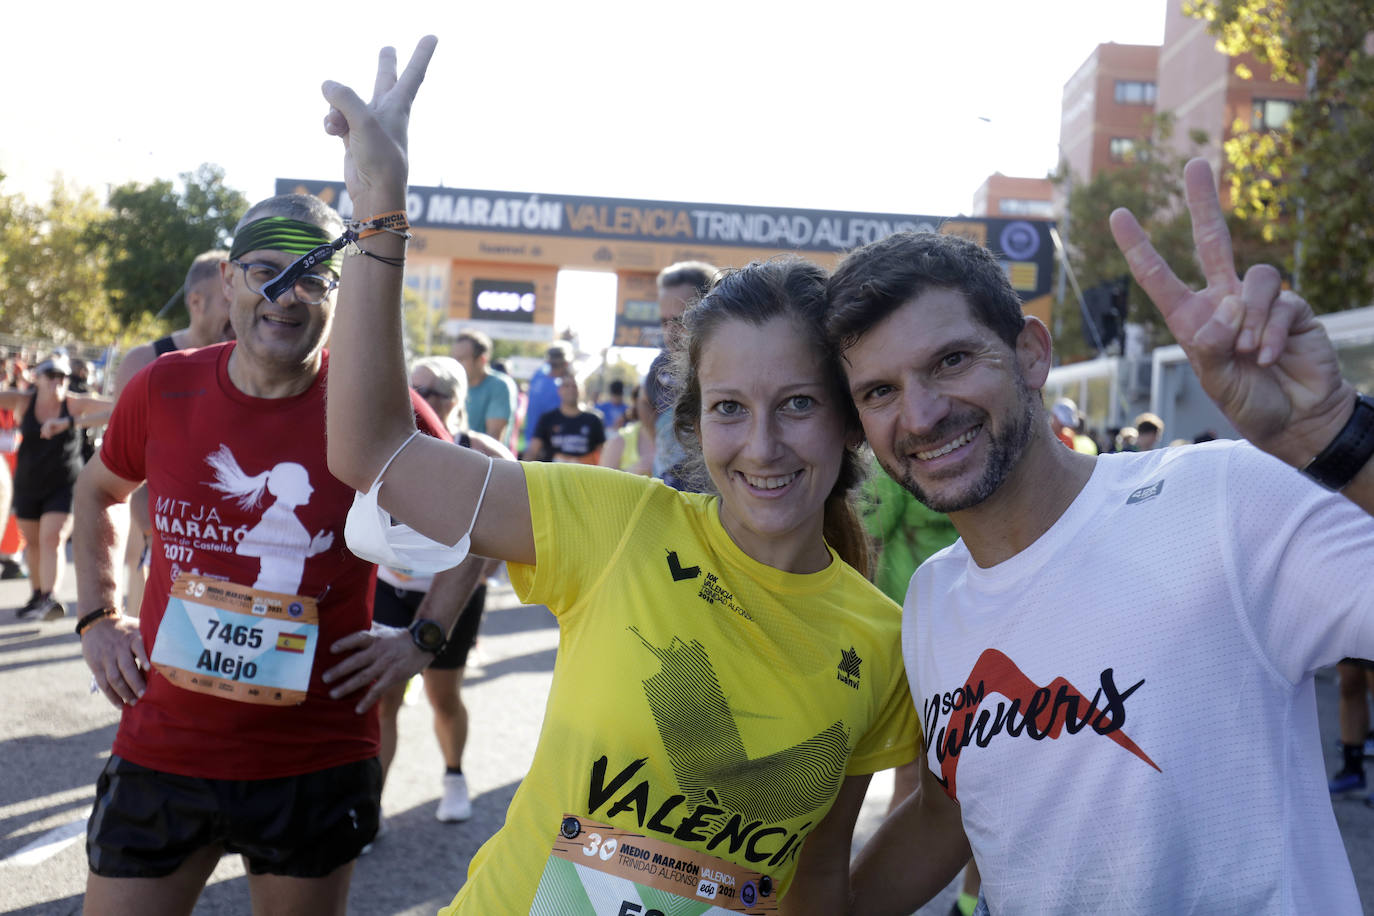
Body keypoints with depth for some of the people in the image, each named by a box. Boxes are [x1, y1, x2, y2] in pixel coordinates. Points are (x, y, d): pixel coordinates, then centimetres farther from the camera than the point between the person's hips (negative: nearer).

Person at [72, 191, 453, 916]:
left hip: (315, 766, -1)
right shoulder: (163, 389, -2)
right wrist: (96, 619, 10)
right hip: (160, 750, 2)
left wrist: (424, 638, -2)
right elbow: (97, 491, 18)